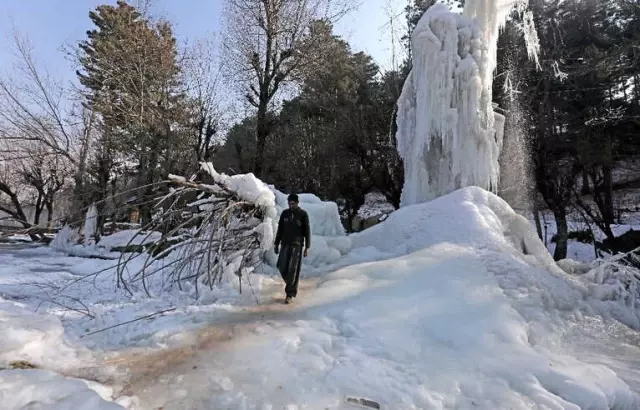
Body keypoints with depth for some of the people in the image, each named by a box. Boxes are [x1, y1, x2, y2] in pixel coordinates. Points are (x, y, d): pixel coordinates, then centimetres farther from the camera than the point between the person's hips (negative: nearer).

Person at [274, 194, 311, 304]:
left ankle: (290, 294, 3)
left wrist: (307, 247, -9)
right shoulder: (285, 213, 6)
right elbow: (280, 229, 11)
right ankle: (291, 285, 26)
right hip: (285, 245, 4)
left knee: (293, 269, -6)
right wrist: (276, 244, 9)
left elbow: (307, 231, -5)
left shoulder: (303, 214, -5)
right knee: (282, 267, 1)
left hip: (297, 245, -4)